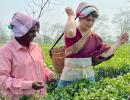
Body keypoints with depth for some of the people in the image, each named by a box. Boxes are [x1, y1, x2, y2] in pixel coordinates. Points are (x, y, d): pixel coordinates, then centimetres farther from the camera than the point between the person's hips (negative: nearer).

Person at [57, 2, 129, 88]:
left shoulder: (95, 38, 5)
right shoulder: (72, 32, -11)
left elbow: (106, 53, 2)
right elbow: (70, 32, -37)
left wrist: (120, 42, -4)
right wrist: (71, 16, -21)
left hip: (88, 75, 5)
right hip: (70, 76, -5)